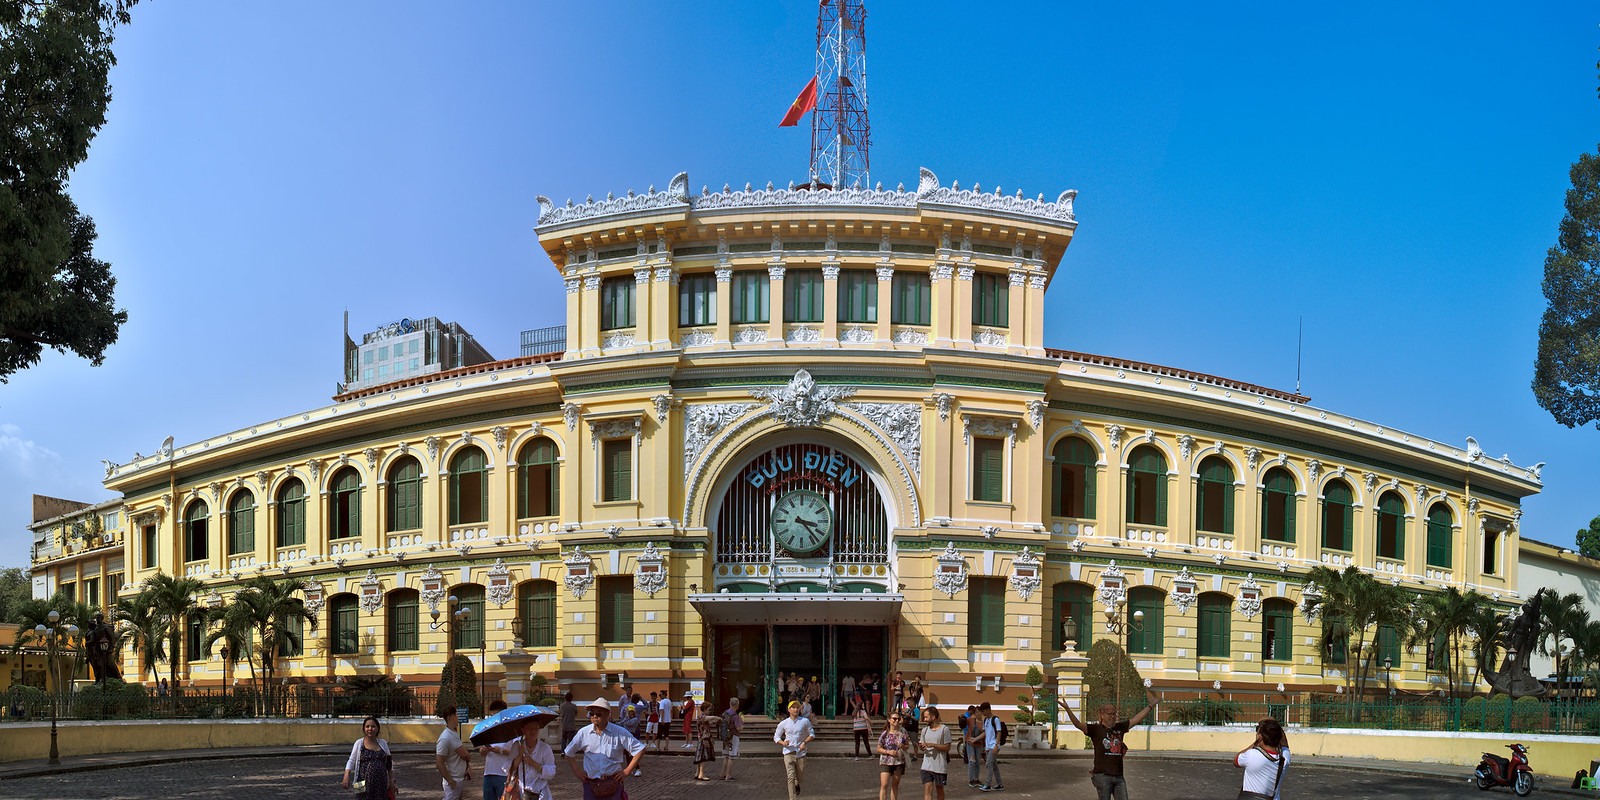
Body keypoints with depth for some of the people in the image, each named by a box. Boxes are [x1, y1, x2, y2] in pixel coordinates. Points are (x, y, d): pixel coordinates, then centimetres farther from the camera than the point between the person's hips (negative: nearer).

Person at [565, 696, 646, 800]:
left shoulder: (619, 733, -5)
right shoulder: (583, 733, 2)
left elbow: (640, 750, -3)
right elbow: (568, 753, 17)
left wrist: (627, 771, -5)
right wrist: (577, 771, 8)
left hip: (613, 783, -2)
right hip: (590, 784, 2)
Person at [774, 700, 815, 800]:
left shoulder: (805, 721, 0)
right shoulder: (783, 724, 1)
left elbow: (812, 734, 7)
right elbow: (776, 737, 8)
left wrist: (805, 742, -11)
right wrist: (783, 743, -13)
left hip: (801, 753, 1)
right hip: (788, 753, -1)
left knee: (800, 777, 12)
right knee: (791, 777, -13)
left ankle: (797, 784, 48)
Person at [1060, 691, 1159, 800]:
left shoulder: (1120, 727, 11)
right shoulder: (1096, 729, -3)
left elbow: (1137, 718, 17)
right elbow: (1078, 724, -16)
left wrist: (1151, 705, 19)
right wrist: (1067, 709, -30)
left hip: (1118, 776, 5)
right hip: (1102, 776, -5)